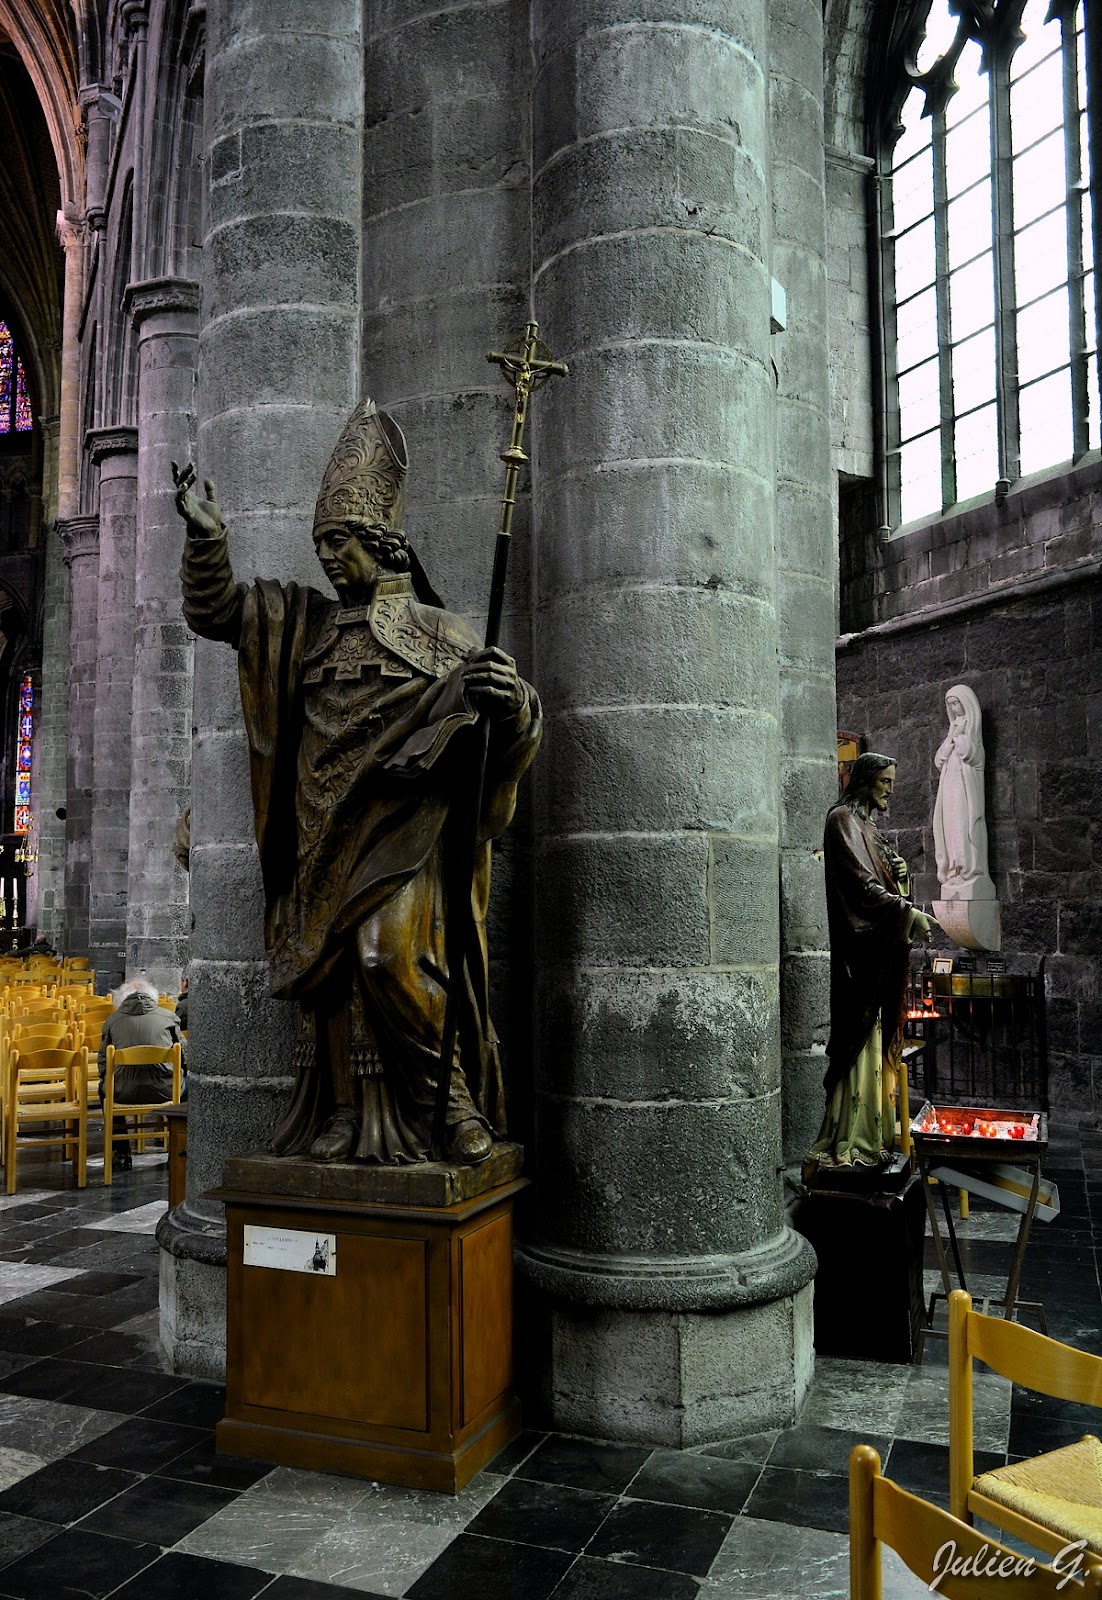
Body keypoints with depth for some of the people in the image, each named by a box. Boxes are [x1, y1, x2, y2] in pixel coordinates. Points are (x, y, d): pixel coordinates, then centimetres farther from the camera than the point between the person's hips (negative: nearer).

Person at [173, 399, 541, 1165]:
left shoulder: (442, 634, 1)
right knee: (330, 972, 4)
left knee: (395, 959, -19)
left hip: (402, 835, -5)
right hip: (326, 835, 5)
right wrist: (207, 532, 2)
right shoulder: (304, 621, 15)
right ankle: (347, 1121, 13)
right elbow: (216, 610, 17)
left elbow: (511, 727, -2)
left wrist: (511, 698, -26)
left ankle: (453, 1109, -3)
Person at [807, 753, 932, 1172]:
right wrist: (908, 912, -23)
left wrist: (900, 875, 3)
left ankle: (875, 1131, 17)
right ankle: (847, 1142, -7)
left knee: (878, 1036, 10)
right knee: (858, 1037, -10)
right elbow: (860, 884, -18)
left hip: (883, 949, 9)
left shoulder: (870, 826, 20)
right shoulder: (843, 820, -8)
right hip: (860, 949, -9)